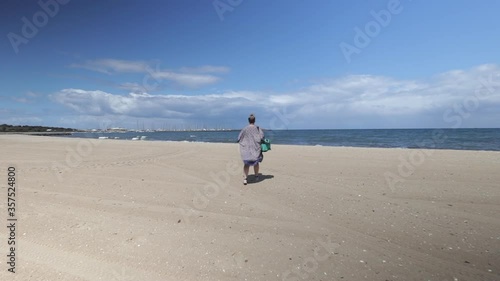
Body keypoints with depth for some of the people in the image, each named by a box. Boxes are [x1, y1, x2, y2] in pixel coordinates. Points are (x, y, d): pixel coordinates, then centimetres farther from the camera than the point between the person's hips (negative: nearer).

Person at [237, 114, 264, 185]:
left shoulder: (245, 129, -4)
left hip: (246, 149, -1)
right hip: (256, 148, 1)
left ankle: (245, 178, -15)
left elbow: (239, 138, -3)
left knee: (246, 163, 2)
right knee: (256, 162, 20)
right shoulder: (257, 128, -4)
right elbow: (262, 136, -13)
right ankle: (256, 176, 33)